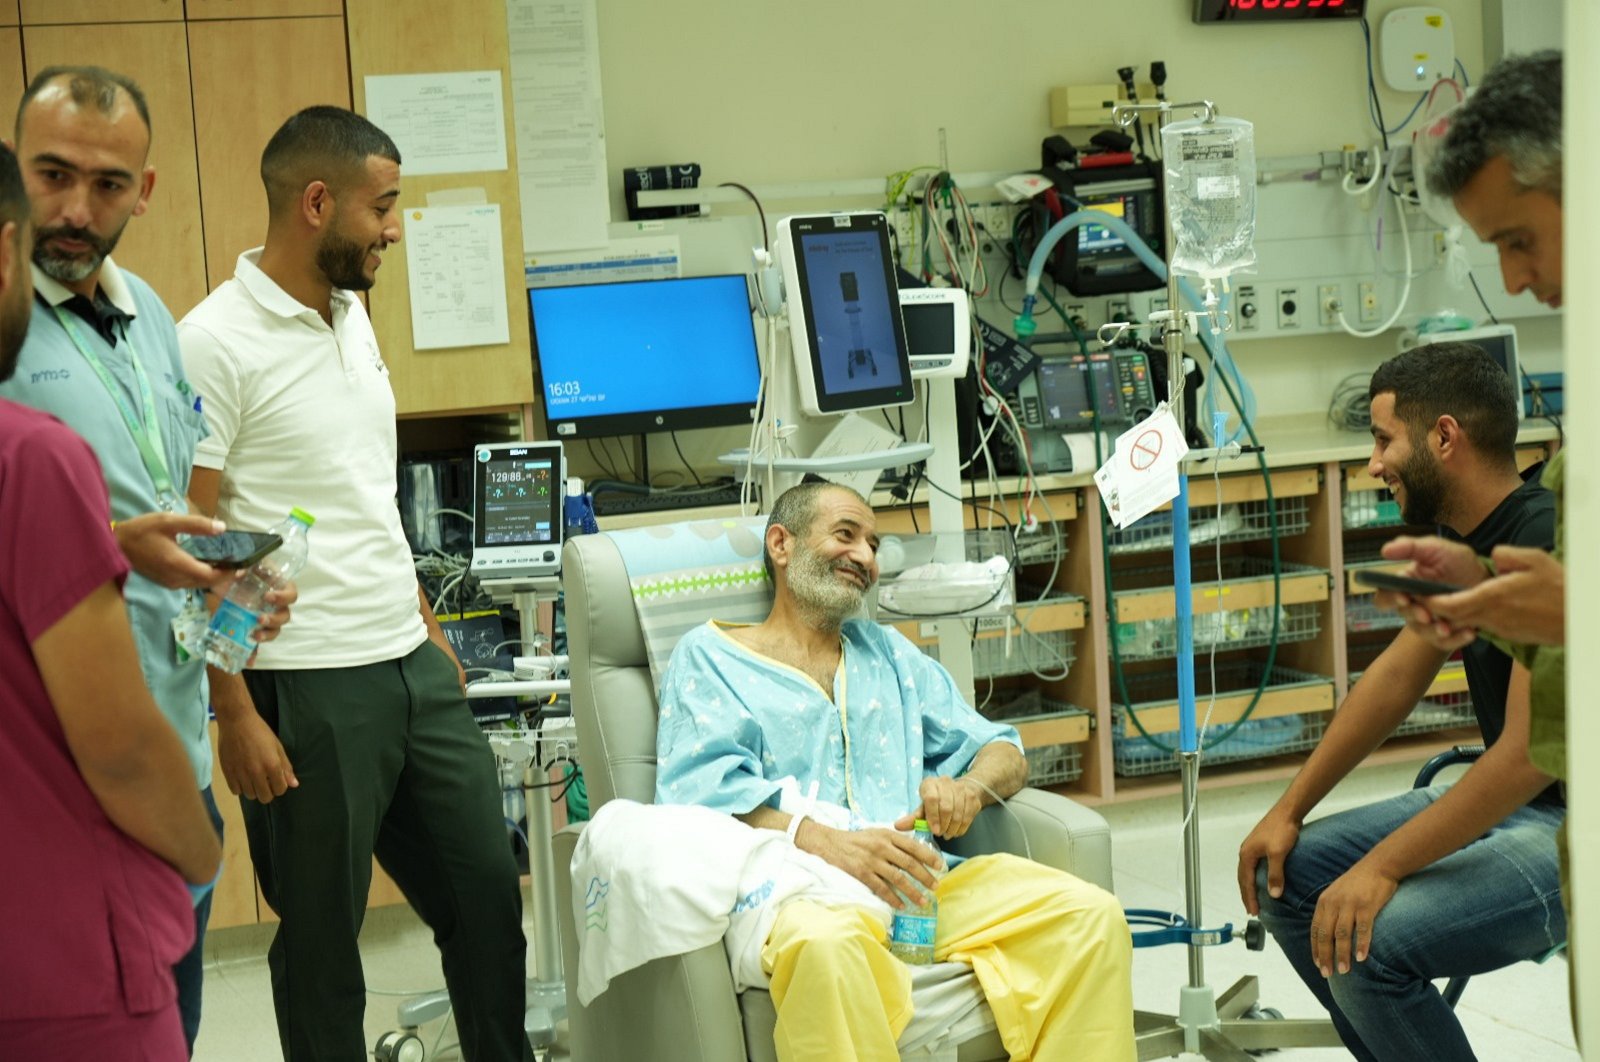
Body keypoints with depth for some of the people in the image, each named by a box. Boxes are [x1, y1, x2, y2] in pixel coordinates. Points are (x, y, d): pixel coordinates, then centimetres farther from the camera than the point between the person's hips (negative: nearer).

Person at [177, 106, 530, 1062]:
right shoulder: (215, 344, -14)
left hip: (412, 666, 8)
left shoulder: (352, 313, 11)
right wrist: (236, 716, -16)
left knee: (490, 899, 14)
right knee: (322, 945, 6)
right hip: (308, 694, -7)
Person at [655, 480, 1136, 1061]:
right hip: (791, 888, -5)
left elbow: (1003, 752, 25)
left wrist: (969, 788, -2)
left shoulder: (888, 653, 30)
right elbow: (702, 791, -3)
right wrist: (825, 843, -20)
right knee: (824, 942, -41)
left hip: (915, 878, 5)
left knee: (1092, 913, -19)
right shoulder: (708, 657, 14)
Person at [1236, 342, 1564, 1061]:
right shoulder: (1459, 539, 6)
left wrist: (1383, 866, -23)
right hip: (1506, 799, 10)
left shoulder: (1547, 542, -24)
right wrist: (1289, 811, 11)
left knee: (1364, 943, -27)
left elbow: (1531, 752, -27)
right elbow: (1397, 677, 14)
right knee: (1284, 876, 6)